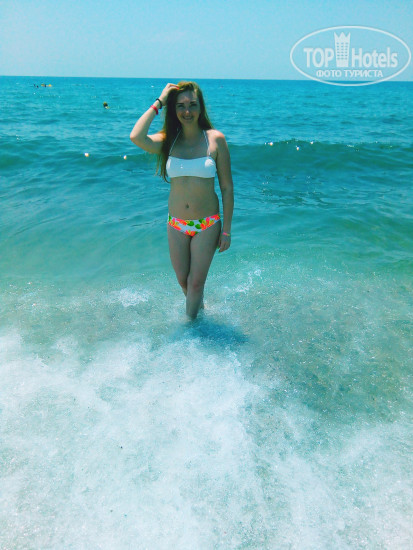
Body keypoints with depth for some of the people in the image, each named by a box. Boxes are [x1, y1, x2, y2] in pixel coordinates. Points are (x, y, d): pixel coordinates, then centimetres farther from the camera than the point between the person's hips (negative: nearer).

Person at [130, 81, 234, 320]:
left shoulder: (215, 139, -6)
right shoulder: (168, 141, -1)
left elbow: (227, 188, -4)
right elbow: (136, 137, -23)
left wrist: (227, 230, -5)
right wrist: (159, 102, -13)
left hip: (207, 224, -2)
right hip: (176, 224, 3)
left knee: (196, 283, 4)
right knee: (183, 281, 16)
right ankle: (198, 306, 47)